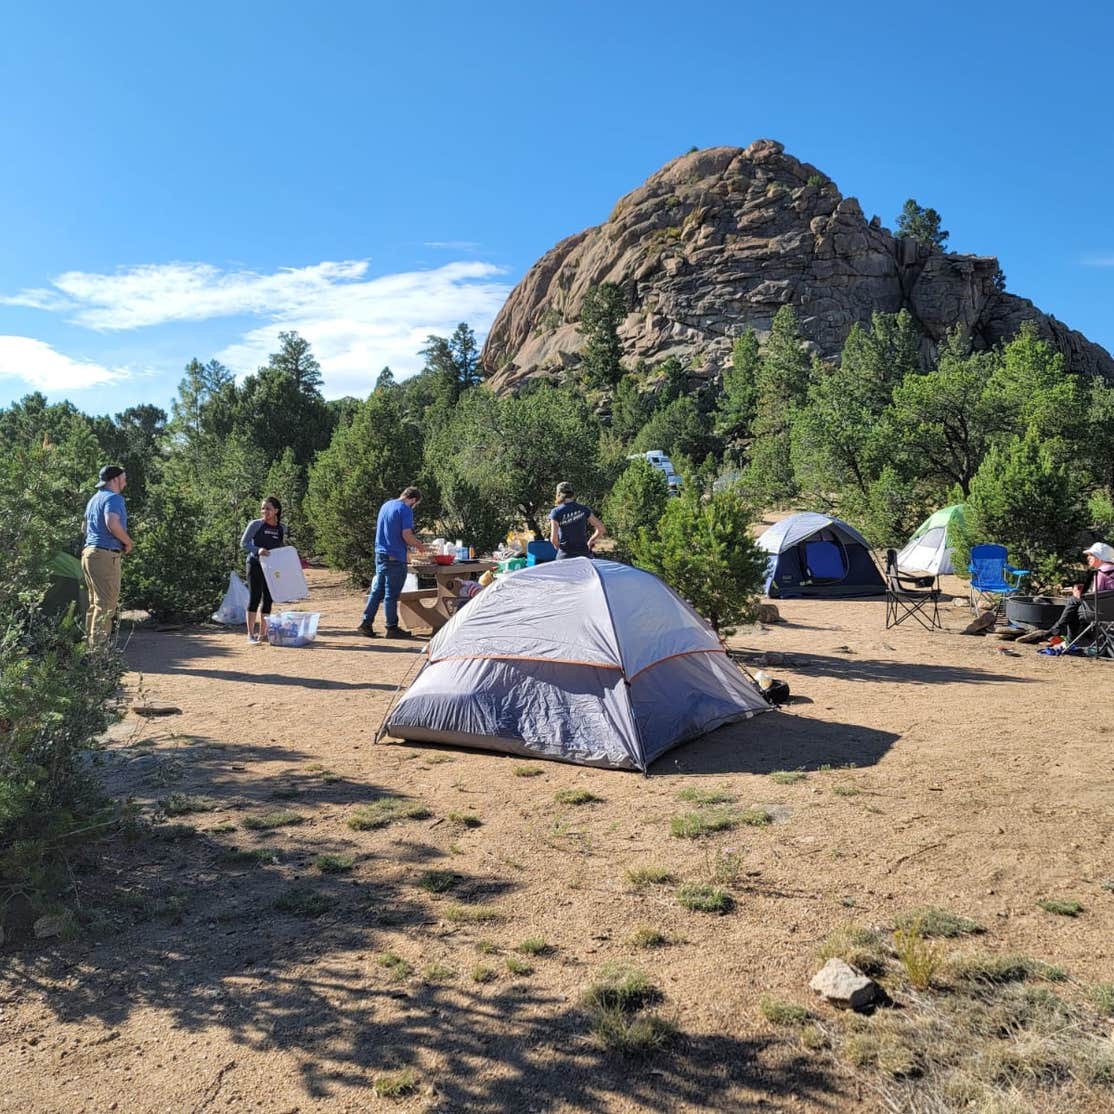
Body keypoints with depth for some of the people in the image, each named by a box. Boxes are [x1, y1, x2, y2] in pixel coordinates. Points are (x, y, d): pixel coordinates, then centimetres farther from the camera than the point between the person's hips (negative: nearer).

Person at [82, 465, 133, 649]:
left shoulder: (93, 499, 21)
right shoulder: (114, 498, -10)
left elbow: (86, 527, 30)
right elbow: (112, 524, -27)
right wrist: (128, 542, -12)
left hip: (89, 551, 10)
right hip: (106, 555, -10)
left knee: (95, 602, 16)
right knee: (107, 602, -9)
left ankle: (90, 640, 20)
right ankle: (99, 646, -10)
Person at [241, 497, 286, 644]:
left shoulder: (282, 529, 6)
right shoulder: (255, 524, -6)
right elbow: (243, 542, -7)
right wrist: (257, 550, -24)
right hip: (255, 565, -5)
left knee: (268, 599, 8)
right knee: (255, 597, -5)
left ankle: (263, 633, 18)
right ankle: (250, 634, 0)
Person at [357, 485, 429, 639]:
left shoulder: (385, 505, 14)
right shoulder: (405, 509, -12)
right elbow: (407, 535, -18)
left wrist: (415, 542, 23)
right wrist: (420, 546, 0)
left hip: (380, 554, 8)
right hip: (395, 557, -8)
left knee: (377, 590, 13)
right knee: (392, 593, -1)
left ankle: (366, 623, 13)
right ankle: (392, 628, 7)